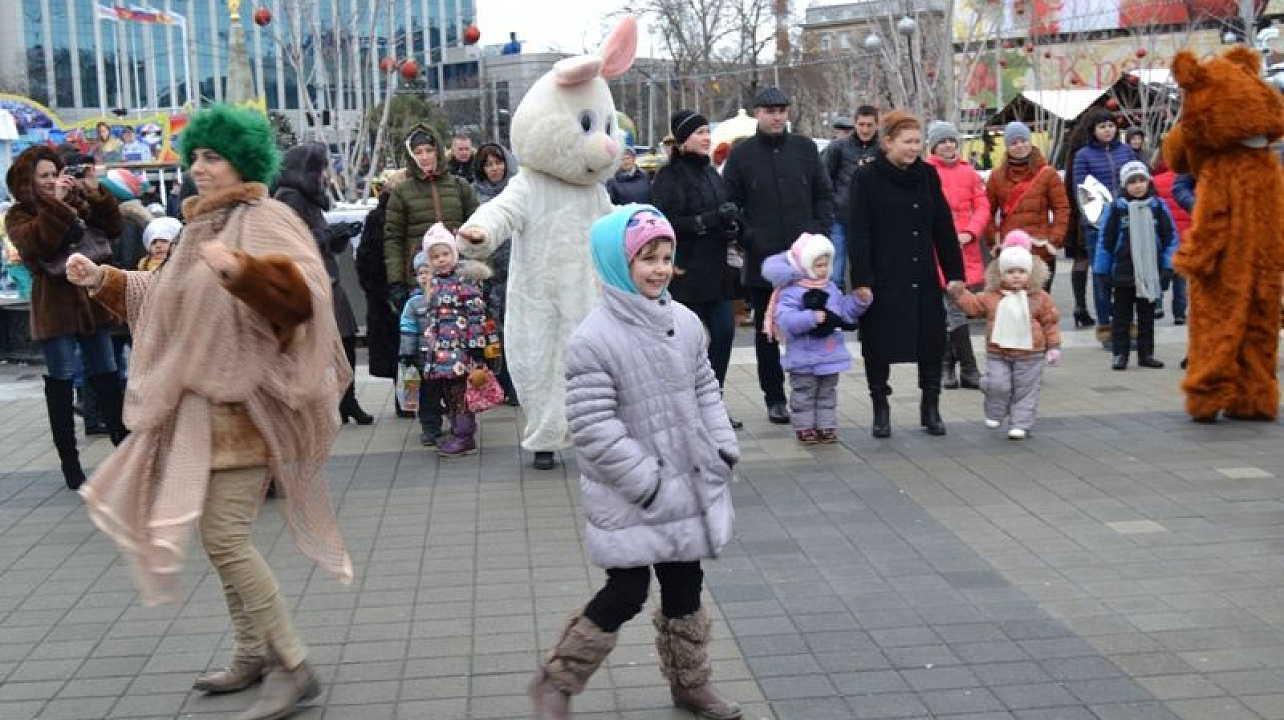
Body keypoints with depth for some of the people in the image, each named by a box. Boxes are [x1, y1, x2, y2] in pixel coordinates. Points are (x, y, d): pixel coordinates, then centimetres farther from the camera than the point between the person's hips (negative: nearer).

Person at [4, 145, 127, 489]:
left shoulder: (80, 203, 10)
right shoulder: (19, 215, 0)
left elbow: (113, 228, -1)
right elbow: (35, 244, -20)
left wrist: (96, 192, -11)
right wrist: (55, 203, -23)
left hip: (91, 300, 4)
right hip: (55, 306, -3)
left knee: (107, 378, 9)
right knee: (61, 383, 0)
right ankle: (69, 462, 7)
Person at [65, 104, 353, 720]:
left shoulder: (266, 221, -11)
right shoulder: (203, 224, 16)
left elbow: (302, 288, -30)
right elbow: (164, 296, 27)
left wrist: (241, 269, -45)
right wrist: (103, 280, 17)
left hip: (244, 404, -9)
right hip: (204, 403, 9)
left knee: (225, 539, -12)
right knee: (222, 536, 13)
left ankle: (294, 668, -3)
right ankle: (252, 655, 25)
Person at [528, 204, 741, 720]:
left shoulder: (684, 323, 3)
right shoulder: (593, 339, -18)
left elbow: (705, 392, 12)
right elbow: (593, 428, -20)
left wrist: (724, 450, 2)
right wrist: (645, 481, -20)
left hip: (687, 484, 6)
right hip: (628, 497, -6)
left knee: (684, 586, 16)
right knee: (625, 594, -1)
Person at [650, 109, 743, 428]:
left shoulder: (711, 172, 15)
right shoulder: (670, 176, -9)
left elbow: (730, 209, 25)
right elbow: (668, 223, -17)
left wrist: (734, 223, 2)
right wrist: (713, 219, -20)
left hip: (717, 270, 7)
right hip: (686, 273, -7)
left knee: (724, 333, 5)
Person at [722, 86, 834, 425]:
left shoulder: (805, 148, 7)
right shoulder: (741, 154, 1)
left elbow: (824, 194, 10)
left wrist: (820, 233, -2)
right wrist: (747, 240, -9)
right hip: (762, 260, -1)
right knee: (766, 331, 7)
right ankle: (774, 398, 17)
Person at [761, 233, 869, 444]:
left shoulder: (831, 288, 10)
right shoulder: (791, 292, -15)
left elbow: (845, 311, 18)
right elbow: (785, 319, -27)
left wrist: (860, 301, 3)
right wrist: (812, 318, -33)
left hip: (830, 354, 6)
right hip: (803, 357, -6)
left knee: (827, 392, 14)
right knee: (803, 393, 4)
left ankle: (826, 425, 23)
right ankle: (804, 427, 14)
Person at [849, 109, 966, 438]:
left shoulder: (928, 175, 6)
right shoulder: (867, 178, -5)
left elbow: (944, 227, 9)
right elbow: (859, 233, -8)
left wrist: (955, 273, 5)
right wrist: (862, 281, -14)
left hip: (924, 277, 4)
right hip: (883, 278, -4)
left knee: (931, 340, 6)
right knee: (879, 343, 3)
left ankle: (930, 407, 20)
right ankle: (880, 410, 17)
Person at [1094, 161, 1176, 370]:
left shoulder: (1158, 206, 1)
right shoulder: (1116, 208, -5)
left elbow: (1170, 236, 6)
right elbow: (1106, 239, -1)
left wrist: (1167, 265, 0)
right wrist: (1102, 270, -1)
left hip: (1150, 273, 2)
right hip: (1123, 272, -2)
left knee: (1147, 315, 11)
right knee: (1121, 315, 5)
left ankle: (1146, 353, 19)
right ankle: (1120, 354, 11)